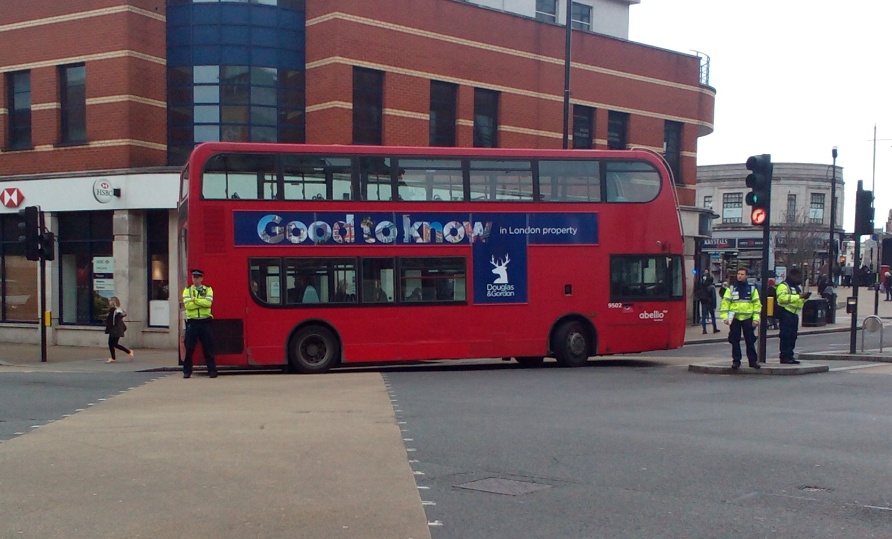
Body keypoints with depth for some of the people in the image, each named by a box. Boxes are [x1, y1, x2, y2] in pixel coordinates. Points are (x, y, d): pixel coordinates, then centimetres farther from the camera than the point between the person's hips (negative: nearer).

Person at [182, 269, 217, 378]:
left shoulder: (208, 290, 8)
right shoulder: (187, 290, 9)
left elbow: (208, 302, -11)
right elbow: (187, 305, -9)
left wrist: (194, 300, -11)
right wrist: (202, 303, -9)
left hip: (205, 321, -1)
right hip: (192, 322, 1)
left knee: (208, 348, 1)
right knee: (189, 348, 1)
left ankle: (212, 370, 6)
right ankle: (187, 371, 10)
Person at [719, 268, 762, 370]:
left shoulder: (752, 289, 7)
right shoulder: (731, 289, 6)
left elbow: (757, 304, 5)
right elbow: (725, 303, 2)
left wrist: (756, 318, -4)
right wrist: (725, 317, -8)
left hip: (748, 319, 0)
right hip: (735, 319, 0)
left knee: (750, 341, 4)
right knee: (735, 341, 2)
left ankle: (753, 361, 13)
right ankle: (736, 361, 10)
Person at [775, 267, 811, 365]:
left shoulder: (798, 286, 22)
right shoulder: (783, 286, -8)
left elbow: (799, 301, 29)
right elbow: (782, 298, -23)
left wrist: (804, 298, 6)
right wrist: (799, 296, -21)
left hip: (794, 314, 9)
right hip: (786, 313, -9)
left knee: (793, 336, 9)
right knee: (785, 335, -10)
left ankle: (790, 356, 14)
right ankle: (784, 357, -9)